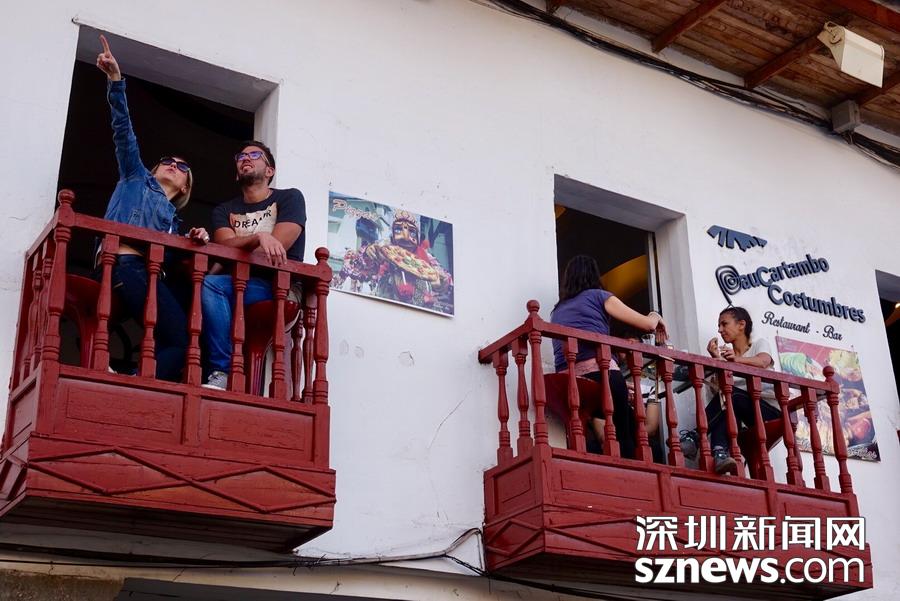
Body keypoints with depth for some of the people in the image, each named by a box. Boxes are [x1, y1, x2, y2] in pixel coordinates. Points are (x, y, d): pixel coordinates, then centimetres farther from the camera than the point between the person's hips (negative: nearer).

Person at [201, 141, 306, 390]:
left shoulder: (289, 198, 8)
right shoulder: (224, 210, 19)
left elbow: (279, 244, -8)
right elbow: (226, 247, -2)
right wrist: (259, 237, -22)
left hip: (280, 286, -4)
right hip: (239, 285, 4)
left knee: (210, 284, -30)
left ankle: (222, 372, -32)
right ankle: (222, 372, -33)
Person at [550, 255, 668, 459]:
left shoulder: (557, 311, 29)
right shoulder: (599, 296, 15)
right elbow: (647, 324, 14)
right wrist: (656, 317, 38)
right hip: (600, 371, -4)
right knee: (625, 435, 0)